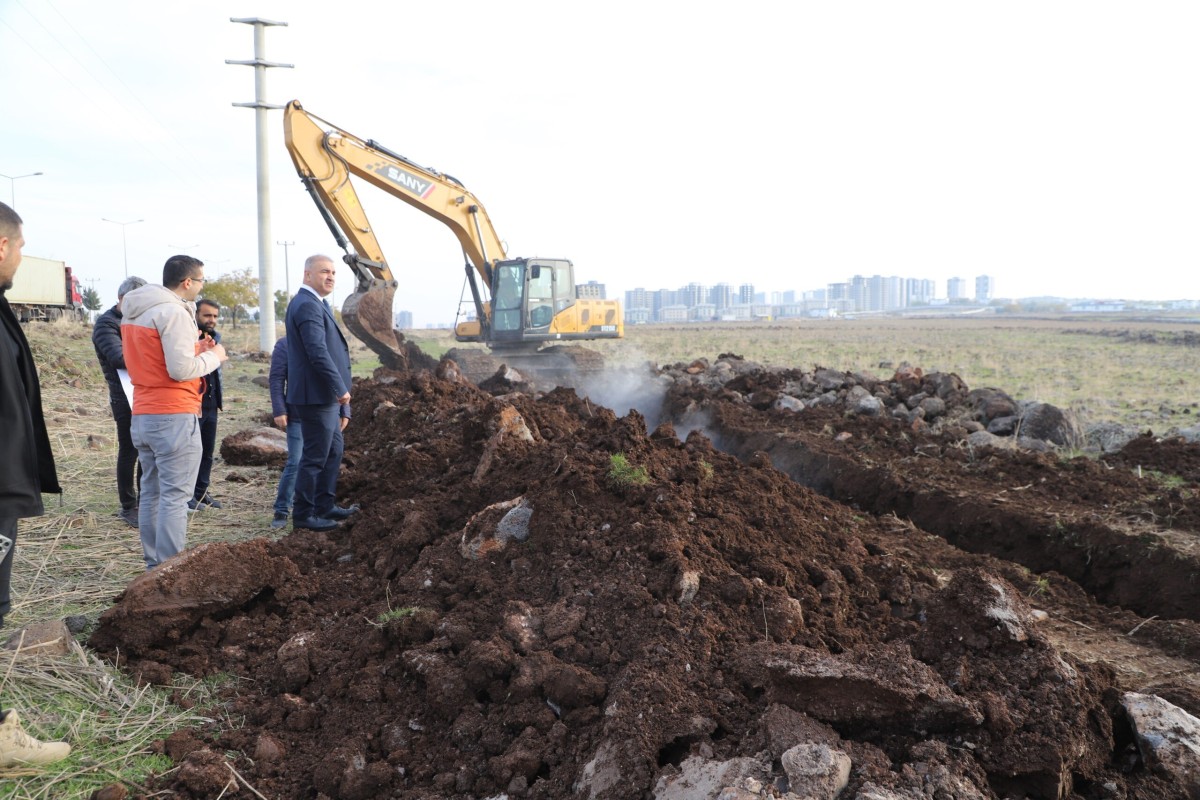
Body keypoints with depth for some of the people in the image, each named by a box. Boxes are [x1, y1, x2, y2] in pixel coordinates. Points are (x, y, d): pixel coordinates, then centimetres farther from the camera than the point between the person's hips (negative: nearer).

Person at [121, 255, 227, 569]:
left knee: (151, 492, 14)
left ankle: (154, 564, 22)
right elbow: (181, 370, -20)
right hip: (174, 416, -9)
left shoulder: (134, 312, 14)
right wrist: (214, 356, -5)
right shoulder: (173, 312, -14)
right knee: (175, 495, -4)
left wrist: (194, 349, 14)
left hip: (142, 415, 9)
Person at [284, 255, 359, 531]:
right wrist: (341, 389, -22)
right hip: (317, 395, -11)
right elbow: (318, 353, -25)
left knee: (333, 451, 19)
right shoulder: (307, 305, -18)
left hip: (326, 396, 11)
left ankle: (325, 506, 30)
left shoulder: (314, 304, 17)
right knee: (315, 457, -2)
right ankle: (303, 516, 9)